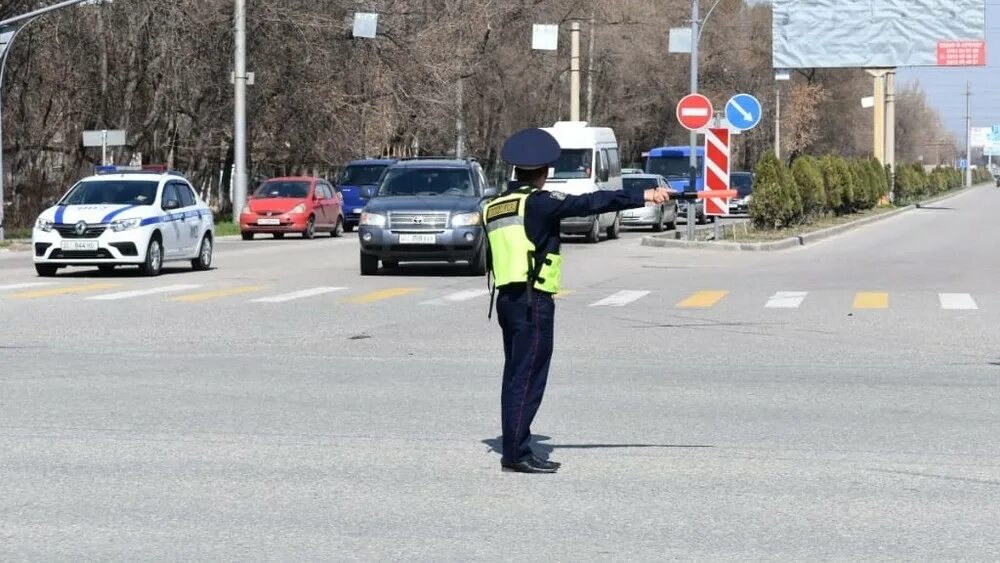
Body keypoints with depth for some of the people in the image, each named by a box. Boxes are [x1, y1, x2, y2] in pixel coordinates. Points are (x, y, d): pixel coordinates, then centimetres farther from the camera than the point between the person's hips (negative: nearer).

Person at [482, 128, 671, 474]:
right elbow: (589, 203, -18)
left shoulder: (493, 207, 12)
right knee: (527, 377, -6)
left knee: (516, 375, 14)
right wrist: (642, 196, -19)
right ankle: (517, 454, -7)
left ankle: (514, 449, 18)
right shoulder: (538, 202, -12)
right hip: (533, 302, -8)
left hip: (506, 299, 8)